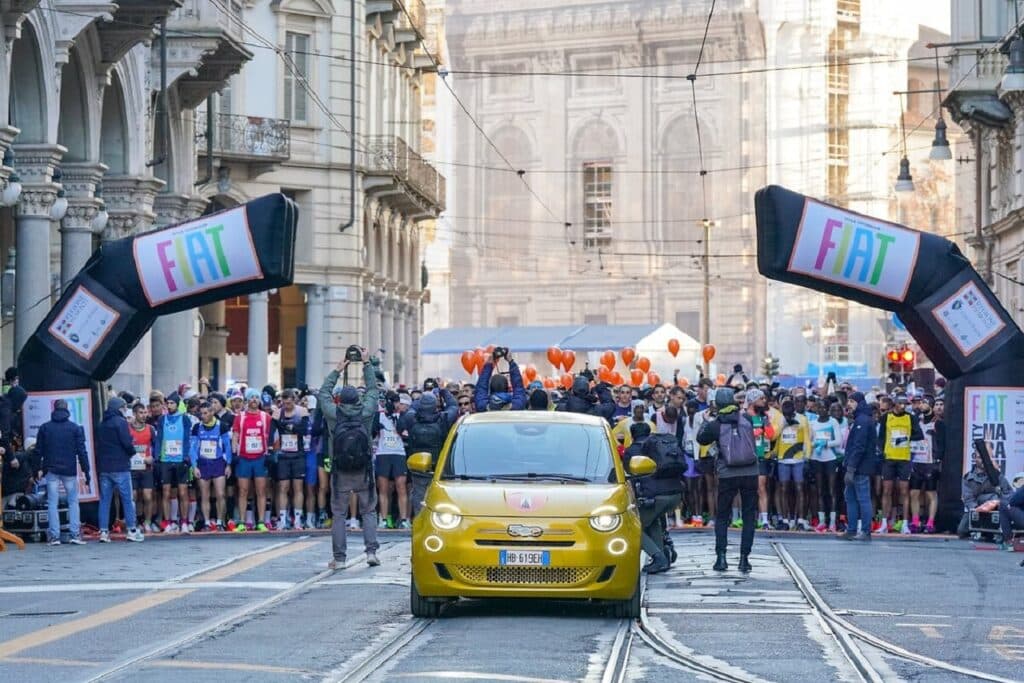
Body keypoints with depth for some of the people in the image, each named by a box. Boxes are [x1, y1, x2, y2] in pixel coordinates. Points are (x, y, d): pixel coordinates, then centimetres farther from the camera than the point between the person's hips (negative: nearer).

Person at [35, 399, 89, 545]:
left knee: (52, 503, 4)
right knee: (73, 501, 8)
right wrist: (86, 471, 0)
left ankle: (54, 536, -2)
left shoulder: (45, 427, 3)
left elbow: (38, 451, 4)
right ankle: (75, 534, -2)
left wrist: (39, 469, 10)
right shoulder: (75, 428, -1)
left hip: (51, 471, 1)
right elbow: (81, 451, -3)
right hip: (70, 470, -1)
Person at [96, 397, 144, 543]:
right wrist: (132, 452, 4)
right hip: (120, 467, -6)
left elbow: (98, 445, 14)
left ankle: (103, 531, 2)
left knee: (104, 500, 6)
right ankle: (132, 530, 0)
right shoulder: (121, 422, -8)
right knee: (127, 499, 1)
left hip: (103, 467, 6)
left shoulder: (102, 425, 14)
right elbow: (127, 443, -14)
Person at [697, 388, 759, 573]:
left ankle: (721, 556, 2)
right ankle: (744, 558, 4)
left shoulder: (716, 425, -6)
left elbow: (701, 439, 11)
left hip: (727, 475, -1)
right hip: (750, 473, 1)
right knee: (749, 516, 9)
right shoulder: (747, 419, 0)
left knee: (721, 517, 12)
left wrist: (706, 422, 26)